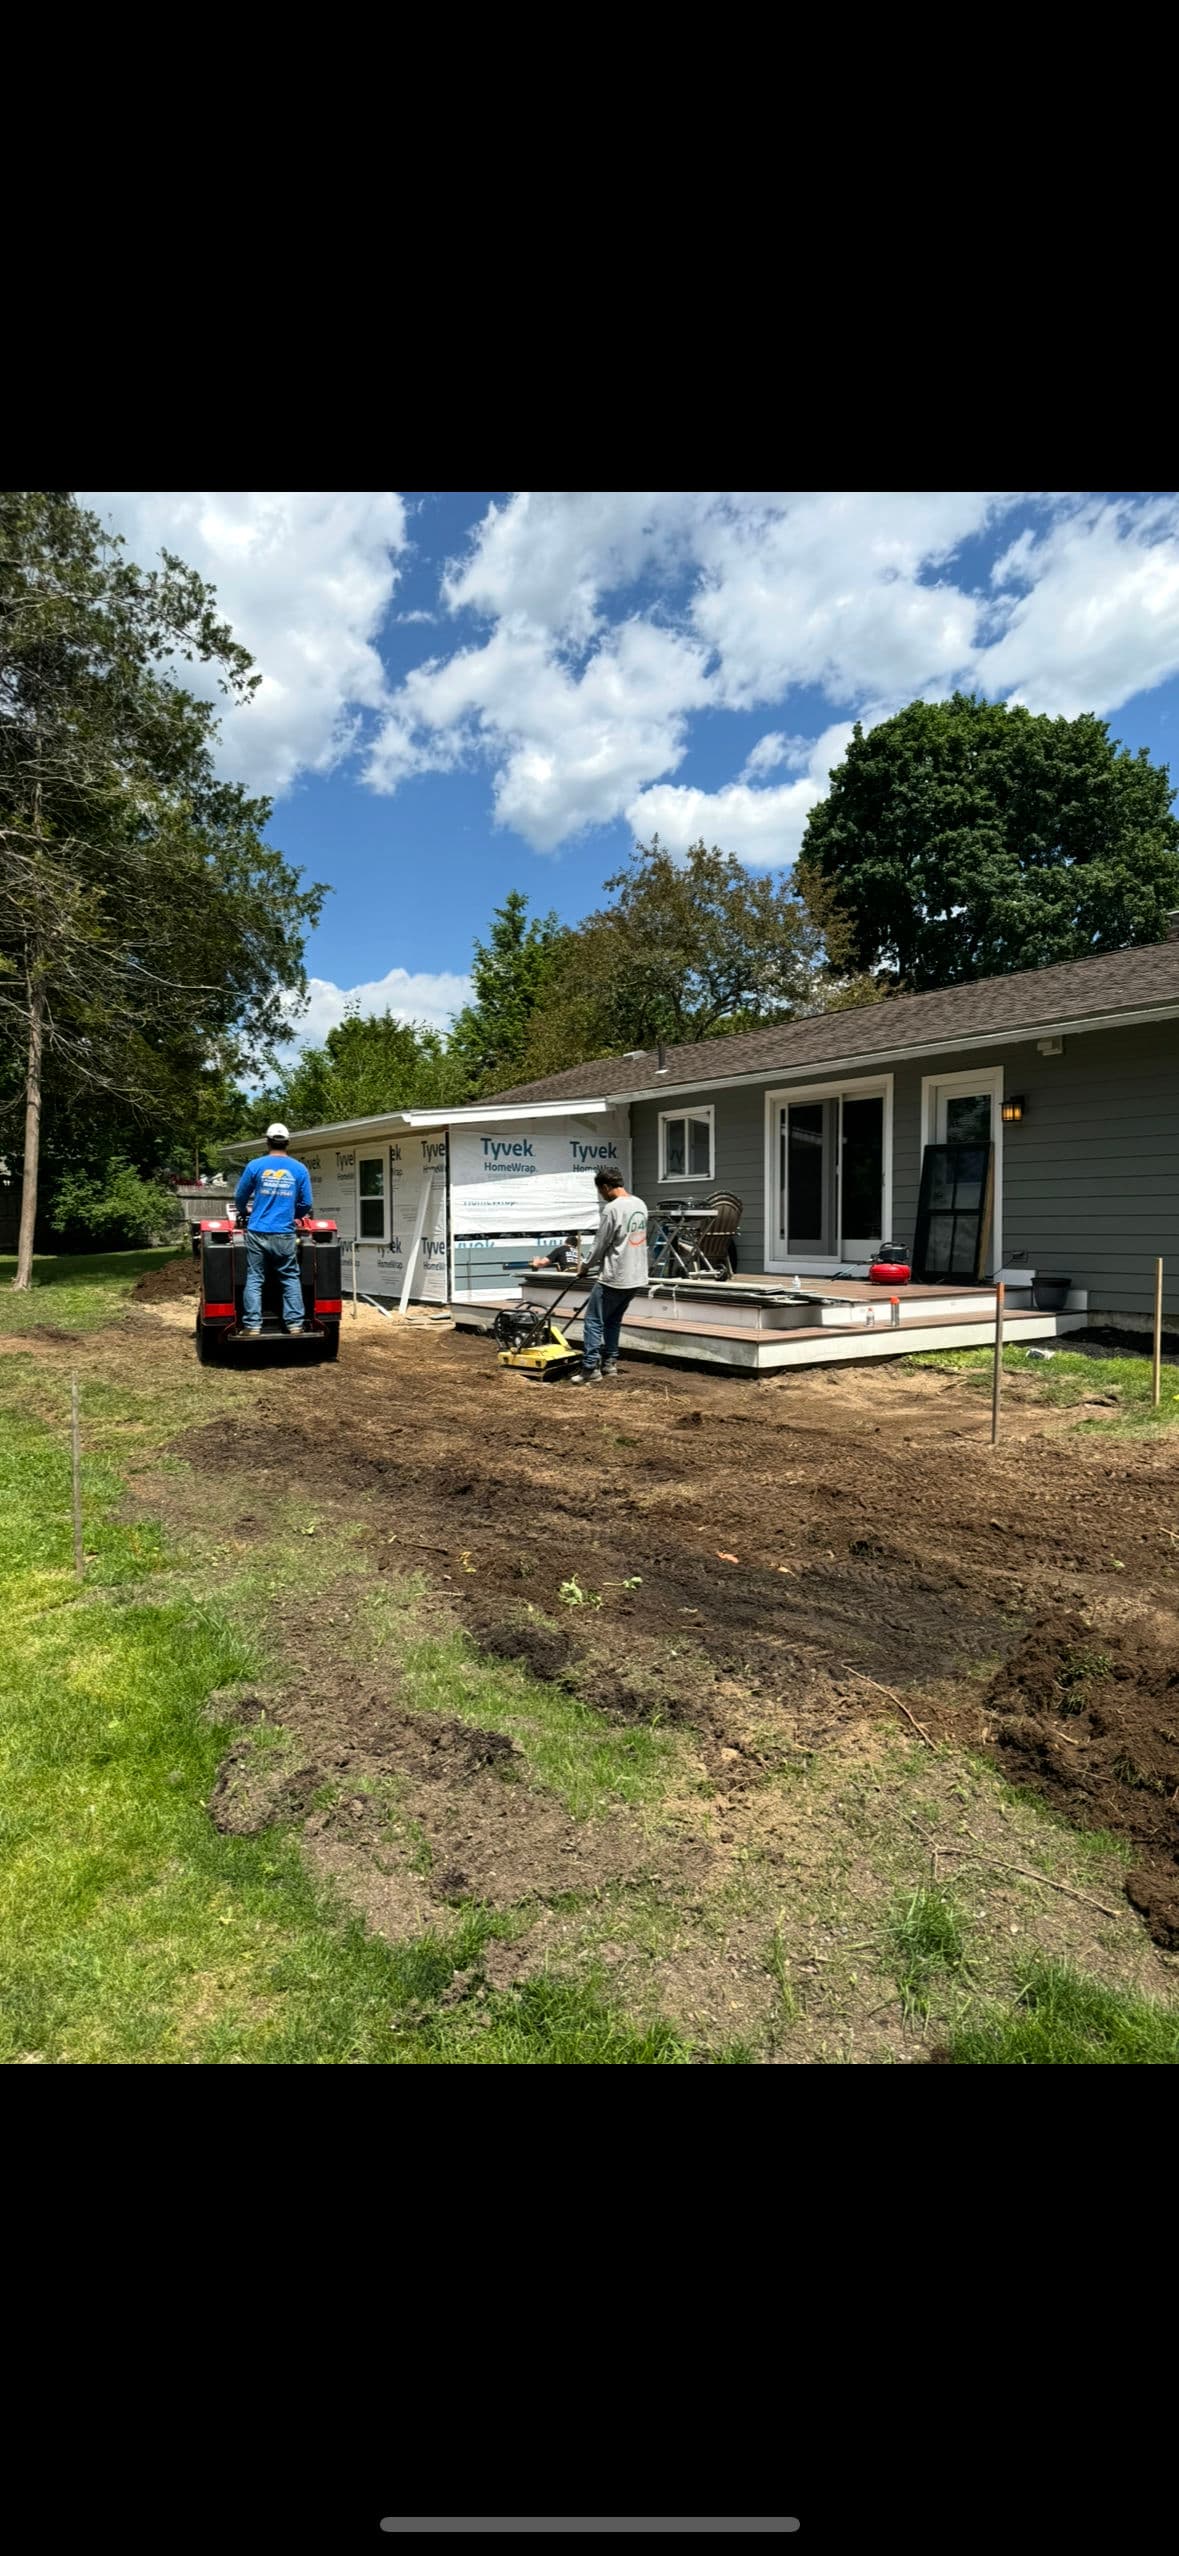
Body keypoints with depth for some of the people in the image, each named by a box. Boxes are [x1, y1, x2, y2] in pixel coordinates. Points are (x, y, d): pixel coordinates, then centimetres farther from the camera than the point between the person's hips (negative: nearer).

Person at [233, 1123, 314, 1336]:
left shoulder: (255, 1165, 0)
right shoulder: (299, 1169, 2)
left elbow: (239, 1198, 9)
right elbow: (306, 1205, 4)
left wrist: (245, 1213, 31)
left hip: (258, 1232, 0)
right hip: (285, 1234, 0)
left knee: (254, 1280, 5)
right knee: (290, 1279, 9)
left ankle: (252, 1326, 2)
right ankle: (295, 1324, 5)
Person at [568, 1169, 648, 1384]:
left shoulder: (612, 1208, -17)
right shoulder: (640, 1204, 10)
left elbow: (600, 1243, -12)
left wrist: (586, 1266, 6)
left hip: (615, 1278, -9)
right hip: (636, 1277, 9)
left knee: (593, 1320, -1)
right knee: (613, 1320, 21)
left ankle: (590, 1368, -2)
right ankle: (609, 1362, 24)